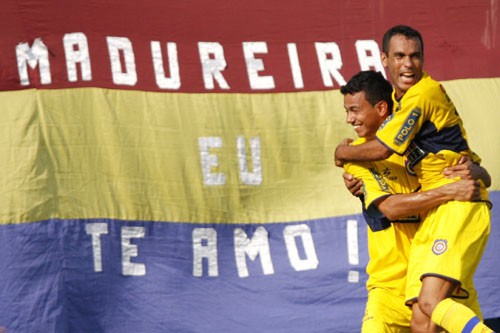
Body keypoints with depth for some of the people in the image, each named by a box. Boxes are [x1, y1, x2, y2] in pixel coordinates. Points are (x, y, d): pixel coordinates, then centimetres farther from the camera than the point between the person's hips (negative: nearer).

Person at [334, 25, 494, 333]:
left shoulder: (424, 94, -12)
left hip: (459, 206, -9)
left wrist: (343, 152, 8)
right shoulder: (399, 97, 18)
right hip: (432, 213, 9)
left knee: (431, 302, -28)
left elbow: (381, 149, -11)